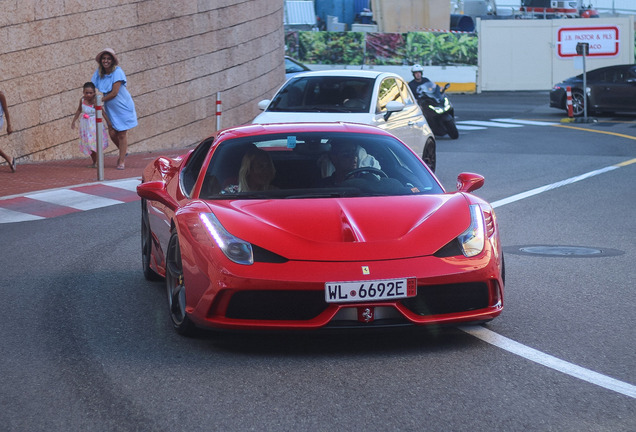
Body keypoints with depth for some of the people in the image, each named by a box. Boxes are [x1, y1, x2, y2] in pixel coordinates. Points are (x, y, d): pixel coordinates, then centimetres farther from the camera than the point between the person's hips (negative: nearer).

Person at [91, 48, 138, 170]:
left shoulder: (117, 72, -19)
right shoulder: (98, 73, -3)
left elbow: (114, 93, -22)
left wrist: (99, 100, -17)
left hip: (122, 106, -5)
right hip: (110, 108, 5)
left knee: (122, 134, -1)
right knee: (112, 133, 1)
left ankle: (121, 161, 8)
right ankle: (124, 151, 30)